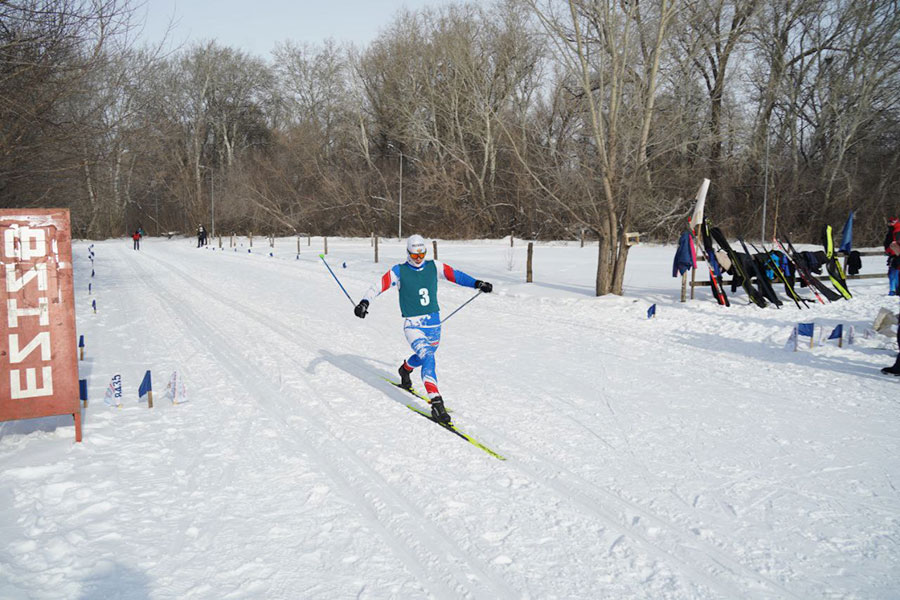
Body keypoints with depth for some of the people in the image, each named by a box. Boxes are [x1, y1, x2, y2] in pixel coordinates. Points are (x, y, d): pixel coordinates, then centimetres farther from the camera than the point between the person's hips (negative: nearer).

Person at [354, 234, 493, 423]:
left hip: (434, 323, 5)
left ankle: (405, 369, 60)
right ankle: (436, 403, -28)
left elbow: (455, 275, 7)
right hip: (413, 325, -5)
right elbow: (378, 287, -8)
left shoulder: (434, 267, 3)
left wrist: (477, 283, -2)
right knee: (428, 358, -25)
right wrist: (364, 302, -24)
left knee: (425, 355, 25)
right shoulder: (399, 271, -6)